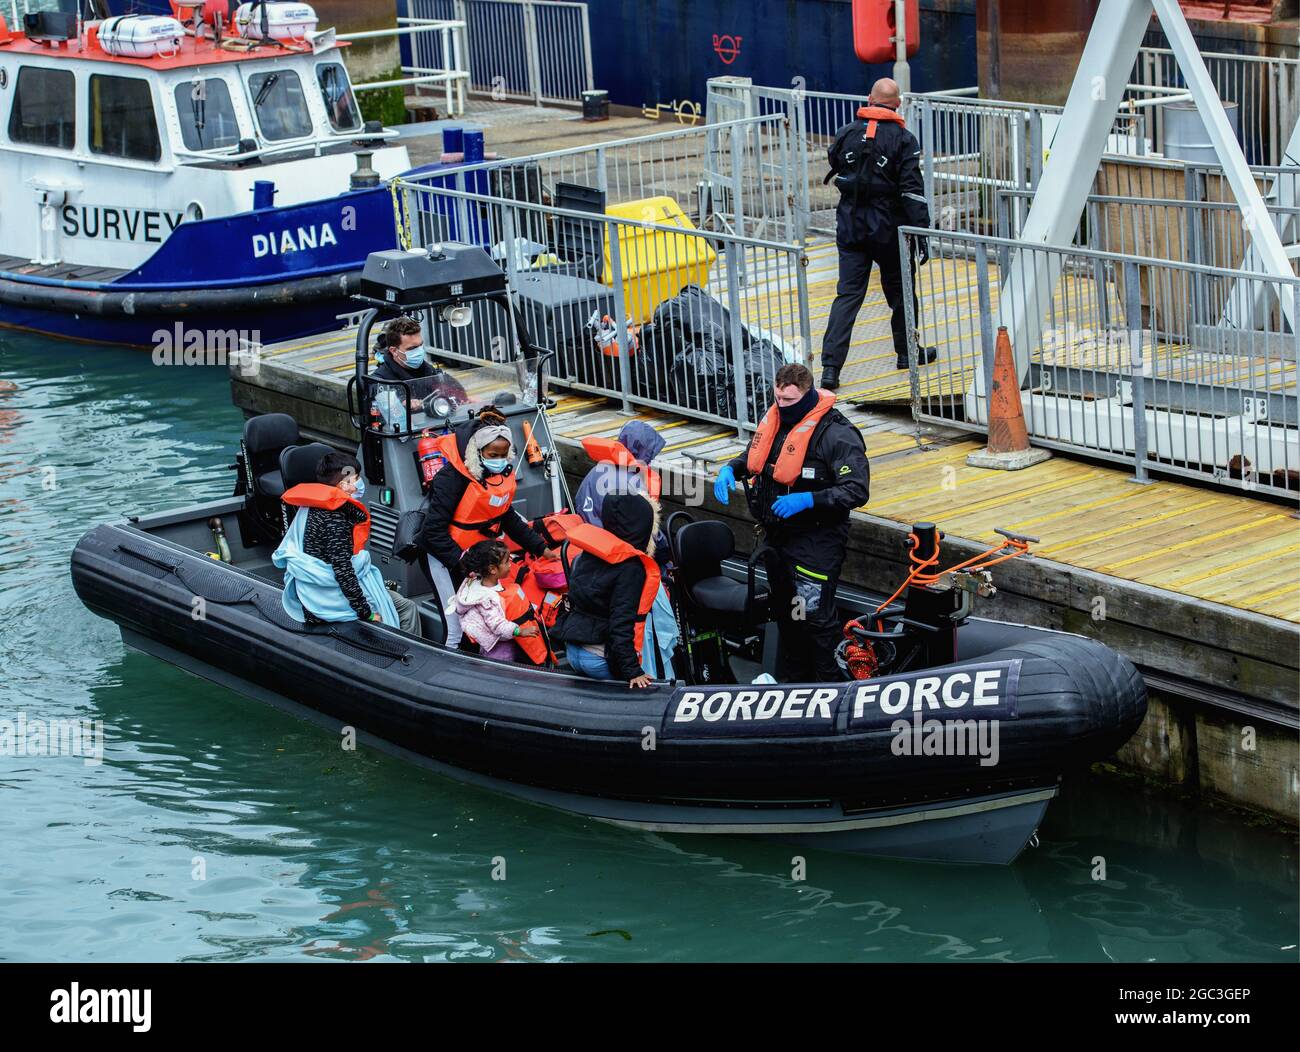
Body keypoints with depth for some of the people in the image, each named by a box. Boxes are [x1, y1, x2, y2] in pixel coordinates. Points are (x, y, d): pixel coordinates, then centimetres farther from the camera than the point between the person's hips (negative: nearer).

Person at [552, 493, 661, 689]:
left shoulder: (588, 555, 4)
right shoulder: (631, 569, -18)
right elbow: (621, 624, -22)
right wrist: (632, 671, -20)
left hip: (573, 651, 8)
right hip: (600, 660, -8)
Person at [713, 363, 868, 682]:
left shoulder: (837, 434, -18)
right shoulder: (775, 420, 6)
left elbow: (856, 491, -22)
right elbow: (754, 457, 24)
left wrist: (807, 500, -31)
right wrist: (730, 470, 1)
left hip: (815, 541, -8)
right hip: (777, 535, 8)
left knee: (815, 615, -6)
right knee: (785, 613, 21)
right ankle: (790, 682, 37)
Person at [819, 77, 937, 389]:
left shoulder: (846, 134, 0)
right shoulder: (902, 139, -10)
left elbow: (835, 168, 17)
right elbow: (912, 190, -14)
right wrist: (921, 236, -12)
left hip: (850, 226, 3)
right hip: (888, 228, -3)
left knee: (848, 294, 1)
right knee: (900, 290, 16)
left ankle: (831, 366, -10)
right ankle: (907, 353, 31)